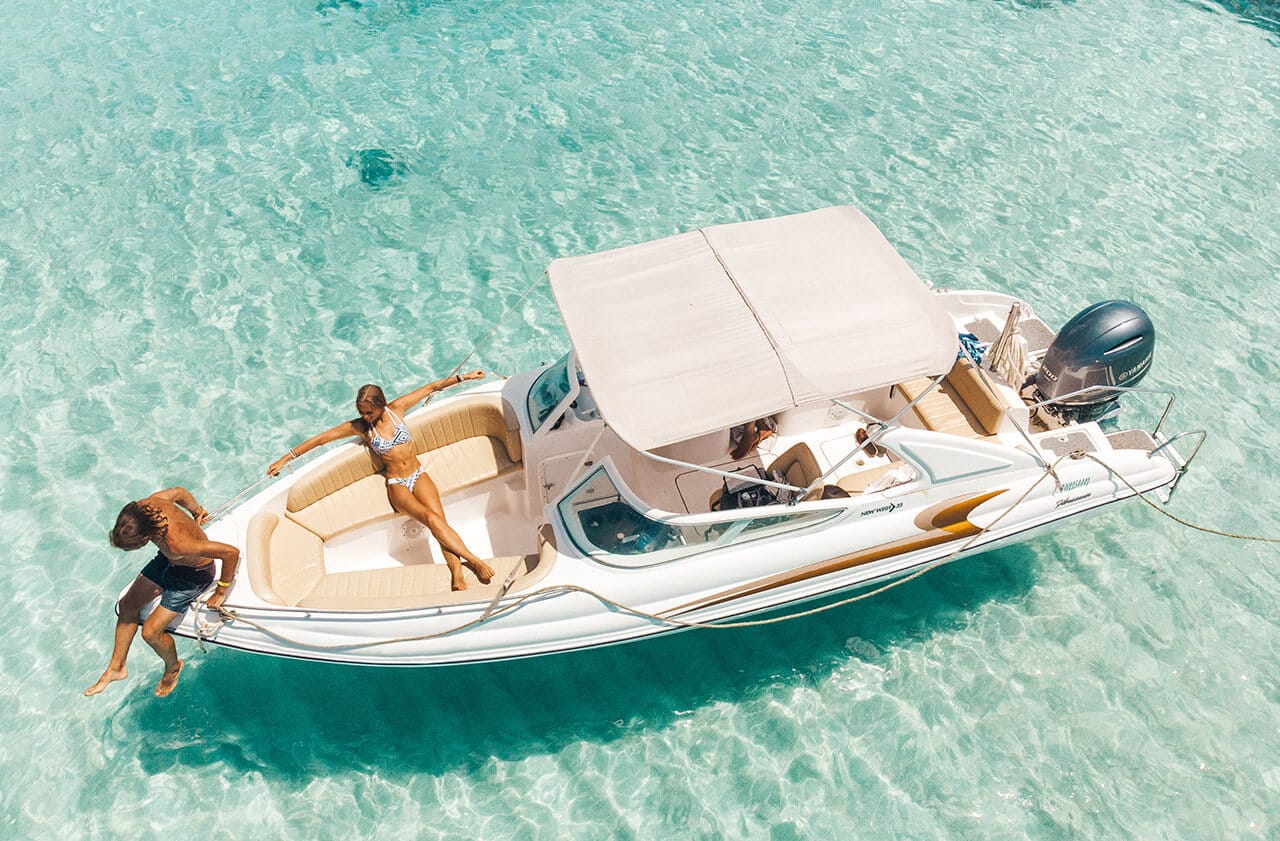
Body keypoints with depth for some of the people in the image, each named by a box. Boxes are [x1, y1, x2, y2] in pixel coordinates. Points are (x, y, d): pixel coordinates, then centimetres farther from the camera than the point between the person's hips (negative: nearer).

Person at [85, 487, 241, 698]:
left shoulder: (177, 544, -45)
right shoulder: (146, 506, -27)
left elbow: (232, 552, -39)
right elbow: (180, 492, -6)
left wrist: (221, 592, -23)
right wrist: (197, 512, 17)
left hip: (195, 573, -7)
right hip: (167, 560, 7)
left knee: (151, 631, -5)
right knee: (127, 606, 10)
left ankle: (173, 667, 27)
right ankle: (116, 667, 30)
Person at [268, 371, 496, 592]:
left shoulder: (396, 409, 0)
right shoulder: (359, 427, -3)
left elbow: (430, 388, 4)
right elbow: (319, 439, 2)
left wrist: (463, 377, 7)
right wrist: (285, 459, 4)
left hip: (418, 476, 2)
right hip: (396, 485, -2)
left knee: (440, 520, -24)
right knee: (431, 518, -29)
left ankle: (456, 573, -32)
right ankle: (473, 560, -32)